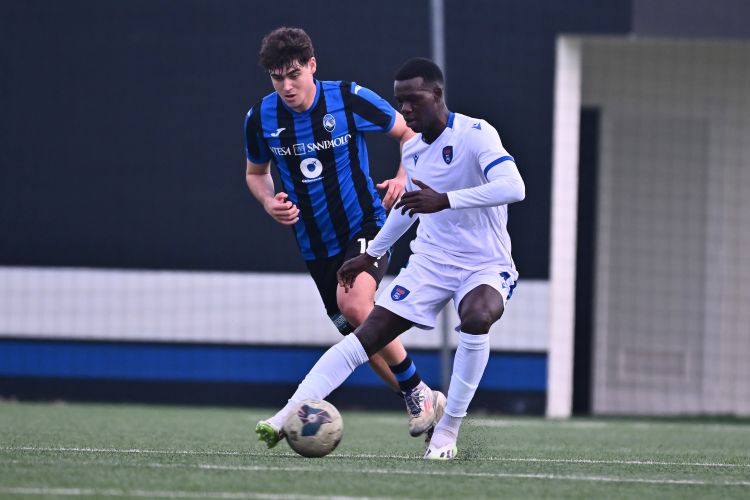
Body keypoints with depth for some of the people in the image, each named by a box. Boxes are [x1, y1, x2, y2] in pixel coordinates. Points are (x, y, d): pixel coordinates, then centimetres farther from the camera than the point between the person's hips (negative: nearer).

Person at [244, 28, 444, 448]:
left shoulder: (350, 100, -12)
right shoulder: (260, 118, -3)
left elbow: (409, 131, 2)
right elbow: (256, 172, 16)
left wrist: (404, 177, -14)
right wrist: (269, 201, -6)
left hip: (365, 228, -5)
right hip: (316, 246, 5)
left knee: (354, 306, -29)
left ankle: (417, 393, -12)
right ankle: (428, 405, 27)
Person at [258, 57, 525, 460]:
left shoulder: (476, 135, -18)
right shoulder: (411, 149, 5)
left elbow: (513, 188, -34)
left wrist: (445, 200, -42)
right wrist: (372, 254, 30)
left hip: (485, 266, -6)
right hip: (430, 260, 6)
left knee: (477, 317, -38)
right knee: (367, 335, -8)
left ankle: (448, 431, -23)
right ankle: (287, 417, -13)